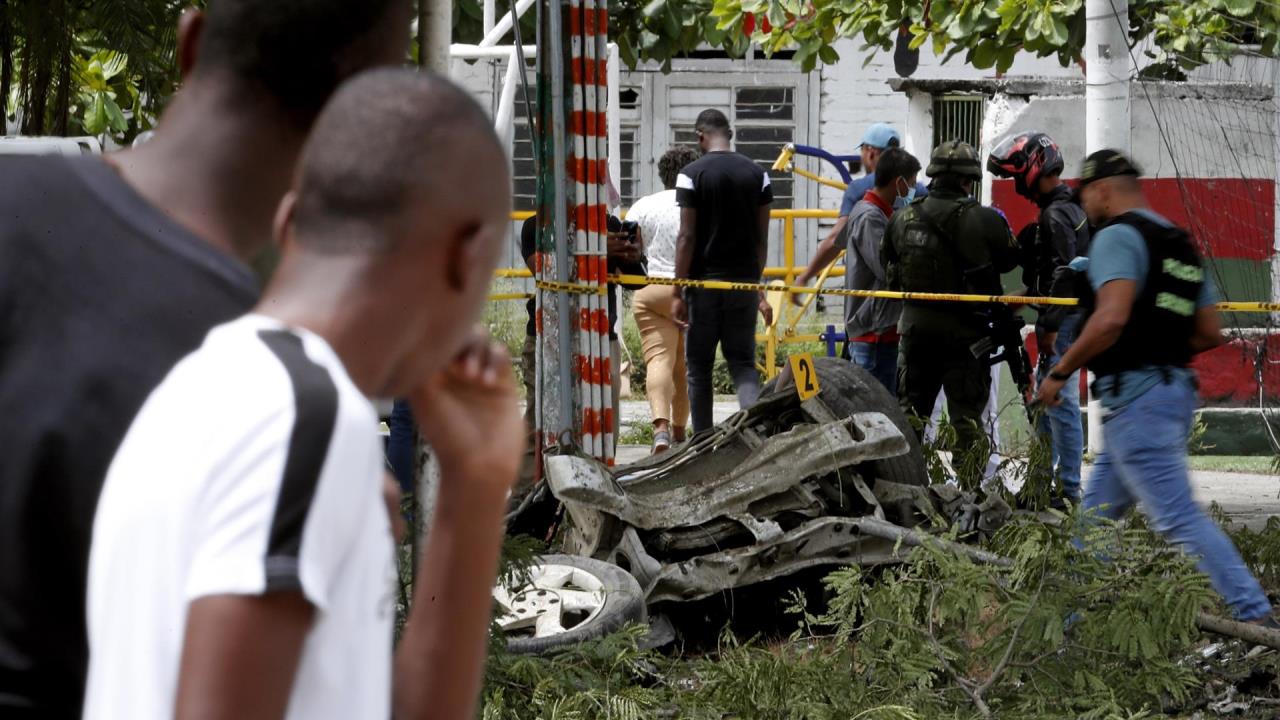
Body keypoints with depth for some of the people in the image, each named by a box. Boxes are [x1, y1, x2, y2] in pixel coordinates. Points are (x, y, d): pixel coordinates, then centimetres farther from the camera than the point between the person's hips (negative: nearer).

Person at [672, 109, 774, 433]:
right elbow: (762, 237, 7)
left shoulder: (691, 174, -7)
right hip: (744, 281, 3)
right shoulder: (757, 173, 5)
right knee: (743, 361, 7)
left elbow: (687, 236, -10)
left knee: (699, 366, 7)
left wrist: (677, 293, -7)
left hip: (703, 281, -3)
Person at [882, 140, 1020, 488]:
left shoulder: (903, 218, 0)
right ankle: (970, 490, 2)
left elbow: (888, 267, 10)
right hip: (964, 331, -4)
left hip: (915, 327, 4)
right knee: (967, 416, 3)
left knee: (910, 411, 16)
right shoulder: (984, 220, -14)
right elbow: (1009, 260, 0)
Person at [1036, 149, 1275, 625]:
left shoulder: (1117, 235, -10)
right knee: (1096, 514, 16)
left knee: (1179, 518, -11)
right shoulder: (1181, 244, 17)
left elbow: (1111, 319, -25)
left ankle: (1256, 616, -14)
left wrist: (1059, 373, -15)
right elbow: (1210, 334, 16)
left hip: (1134, 396, -10)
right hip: (1176, 387, 10)